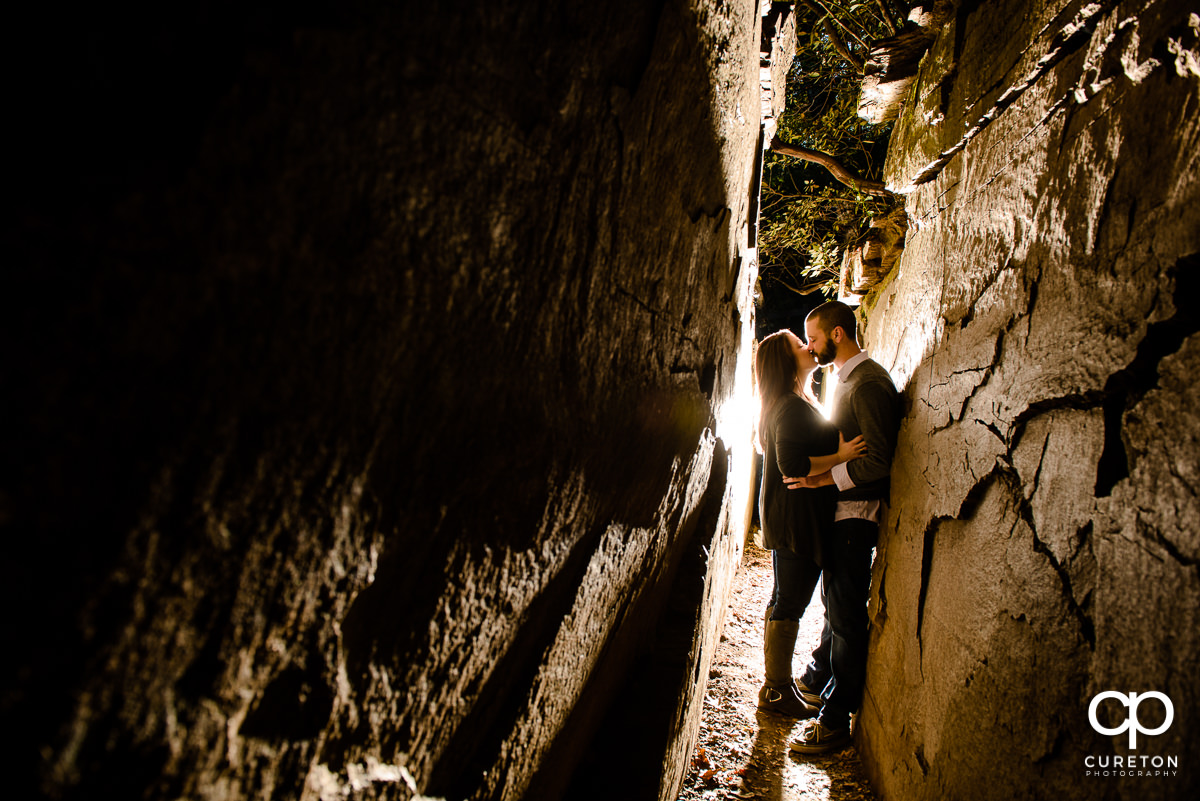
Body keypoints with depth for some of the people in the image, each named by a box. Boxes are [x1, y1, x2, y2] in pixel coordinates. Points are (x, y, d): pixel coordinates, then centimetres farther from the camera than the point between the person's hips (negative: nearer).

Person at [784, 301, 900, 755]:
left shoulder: (869, 384, -18)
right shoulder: (846, 379, 13)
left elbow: (880, 461, -23)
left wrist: (825, 478, -22)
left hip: (857, 512, -10)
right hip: (841, 510, 10)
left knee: (846, 615, -3)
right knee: (833, 602, 21)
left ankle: (835, 721, 5)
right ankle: (817, 681, 38)